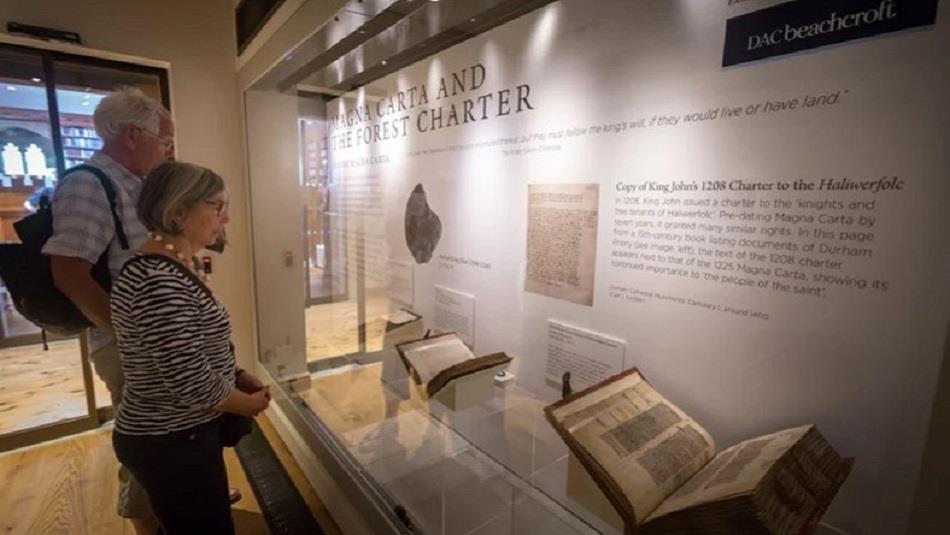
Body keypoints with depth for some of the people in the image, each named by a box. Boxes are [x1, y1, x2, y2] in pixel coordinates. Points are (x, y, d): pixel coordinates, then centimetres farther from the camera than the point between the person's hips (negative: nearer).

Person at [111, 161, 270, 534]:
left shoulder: (180, 266, 4)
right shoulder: (158, 281, -28)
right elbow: (191, 382, -28)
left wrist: (239, 378, 2)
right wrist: (249, 403, -11)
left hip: (182, 433, 9)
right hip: (169, 444, -9)